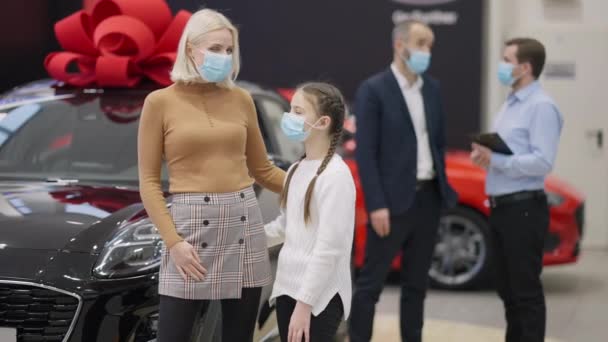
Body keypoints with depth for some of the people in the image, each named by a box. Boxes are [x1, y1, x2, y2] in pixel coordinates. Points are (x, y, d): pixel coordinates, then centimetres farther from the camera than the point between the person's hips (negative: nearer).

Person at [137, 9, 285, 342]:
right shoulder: (160, 102, -1)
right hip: (191, 222, -4)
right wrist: (173, 240, -12)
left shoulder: (241, 100, 9)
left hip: (243, 221, 4)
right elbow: (149, 181, -2)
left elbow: (262, 170, 18)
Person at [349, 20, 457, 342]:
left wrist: (443, 187, 11)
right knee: (371, 283, -2)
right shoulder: (373, 90, -9)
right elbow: (365, 153, -12)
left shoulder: (432, 88, 11)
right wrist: (376, 205, -17)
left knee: (417, 283, 12)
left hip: (428, 197, 7)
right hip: (393, 200, -6)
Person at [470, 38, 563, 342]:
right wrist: (485, 155, 1)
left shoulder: (541, 106, -12)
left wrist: (495, 161, -20)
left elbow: (542, 162, -21)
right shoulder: (510, 104, 17)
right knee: (508, 289, 14)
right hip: (501, 208, 9)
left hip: (524, 209, -9)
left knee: (526, 290, -4)